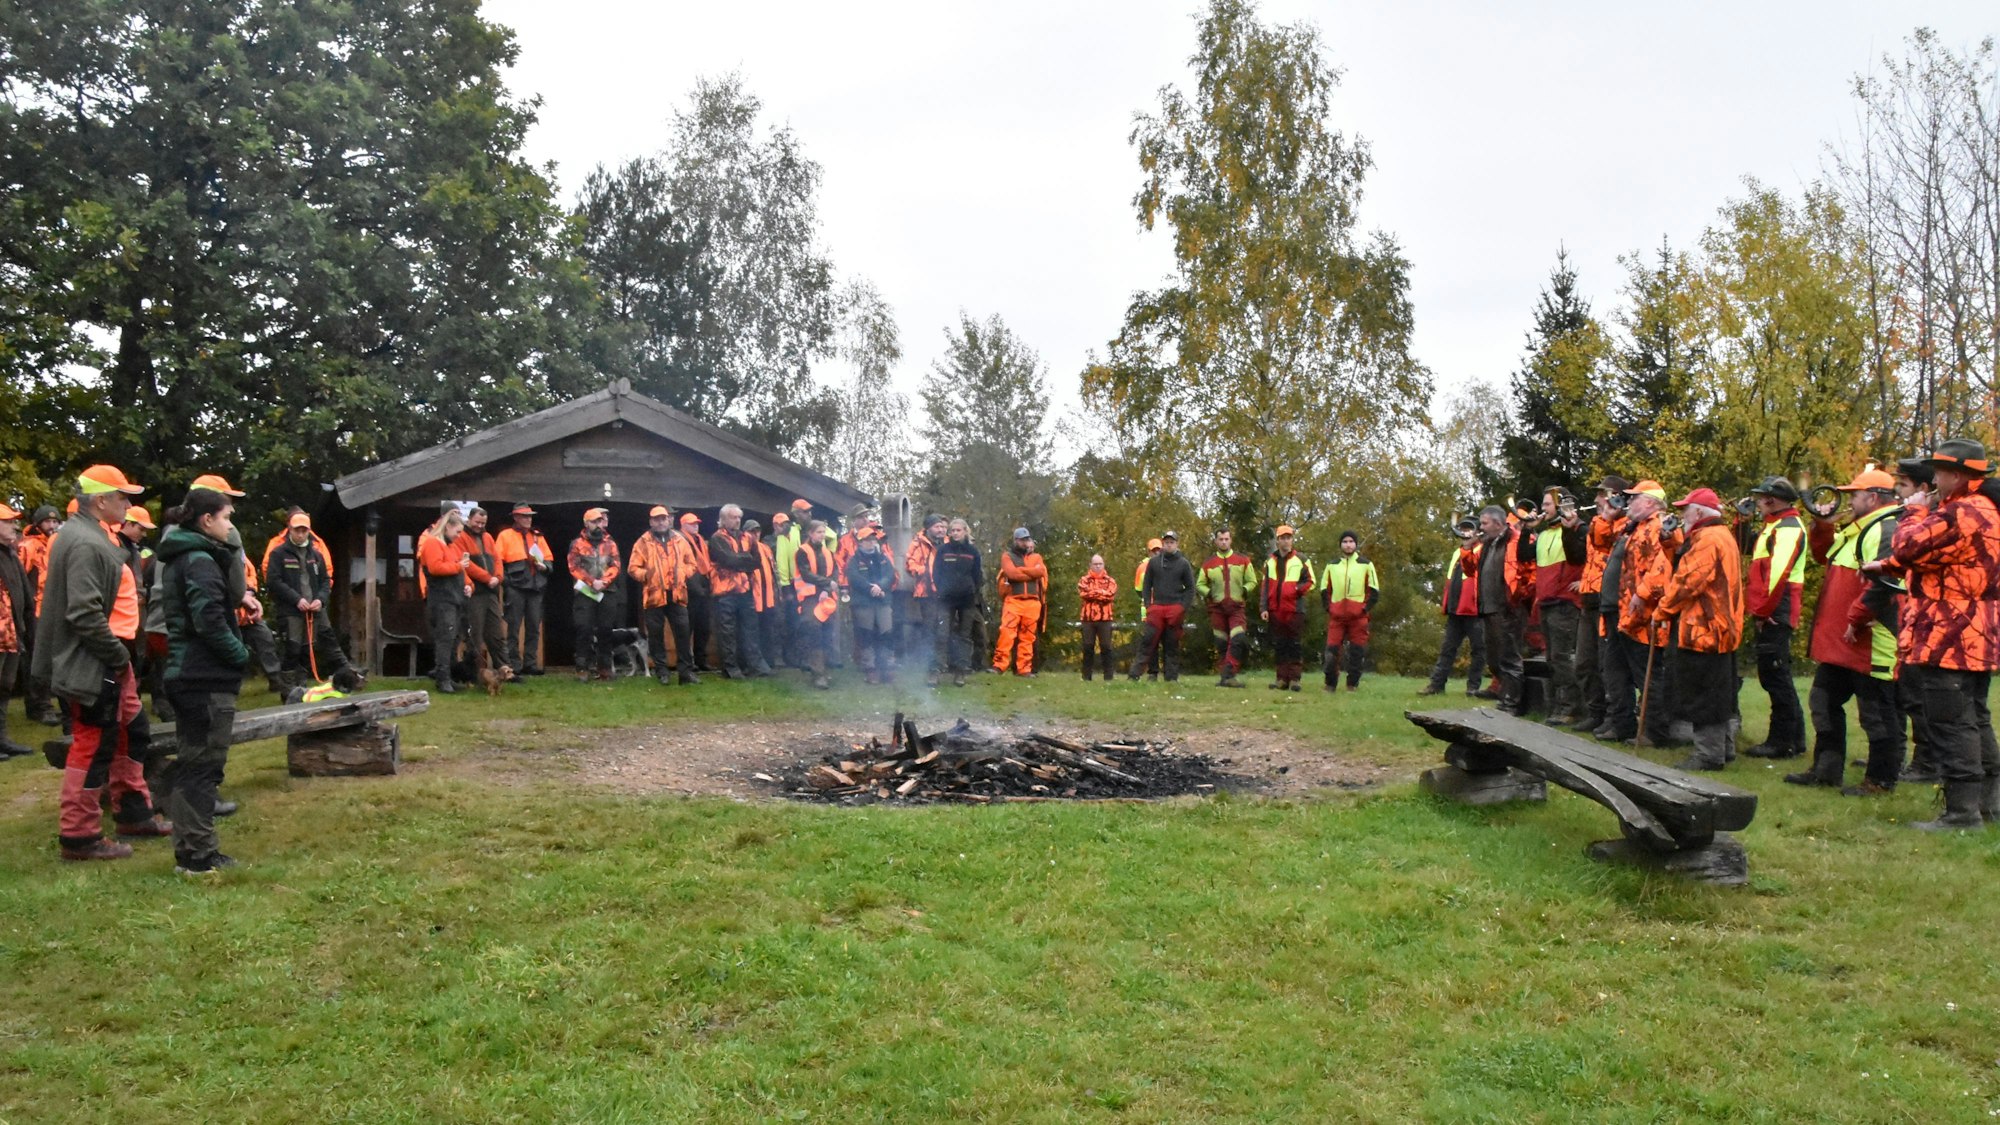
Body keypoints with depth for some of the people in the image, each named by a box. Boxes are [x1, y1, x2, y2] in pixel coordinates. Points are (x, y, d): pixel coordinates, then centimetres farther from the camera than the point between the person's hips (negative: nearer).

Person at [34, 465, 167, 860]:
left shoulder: (94, 536, 14)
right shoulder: (85, 543, -19)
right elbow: (84, 613, -26)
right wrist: (116, 654, -17)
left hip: (109, 661, 11)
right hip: (92, 664, -11)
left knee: (131, 732, 19)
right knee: (93, 746, -3)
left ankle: (133, 813, 30)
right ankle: (79, 836, 6)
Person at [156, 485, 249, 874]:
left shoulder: (178, 558, 16)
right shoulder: (201, 560, -15)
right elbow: (209, 620, -23)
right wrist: (240, 653, -11)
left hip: (185, 674, 10)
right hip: (208, 679, -10)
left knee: (189, 764, 14)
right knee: (204, 765, -4)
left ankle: (189, 849, 22)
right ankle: (198, 854, 1)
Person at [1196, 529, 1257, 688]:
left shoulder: (1243, 560, 6)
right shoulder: (1208, 563, 7)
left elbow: (1252, 581, 11)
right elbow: (1199, 584, 14)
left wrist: (1245, 589, -9)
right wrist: (1208, 593, -6)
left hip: (1237, 607, -1)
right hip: (1217, 608, 1)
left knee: (1238, 640, -17)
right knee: (1221, 644, 6)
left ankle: (1228, 675, -18)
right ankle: (1225, 675, 15)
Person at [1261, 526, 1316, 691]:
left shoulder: (1300, 560, 5)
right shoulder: (1270, 562, 15)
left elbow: (1312, 582, 4)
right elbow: (1265, 586, 13)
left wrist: (1298, 588, -14)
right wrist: (1264, 608, 5)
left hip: (1295, 608, -3)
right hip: (1275, 609, 3)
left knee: (1295, 645, -3)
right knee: (1280, 645, 6)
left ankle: (1294, 678, 0)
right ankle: (1282, 679, 11)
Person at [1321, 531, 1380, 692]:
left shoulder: (1366, 565, 6)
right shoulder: (1332, 566, 12)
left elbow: (1374, 590, 5)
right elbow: (1324, 589, 16)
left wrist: (1366, 608, -4)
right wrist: (1329, 608, 4)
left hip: (1358, 616, -1)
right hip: (1336, 616, 1)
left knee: (1357, 651, 0)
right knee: (1332, 649, -3)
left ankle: (1353, 684, 9)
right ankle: (1330, 684, 6)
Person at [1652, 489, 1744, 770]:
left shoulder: (1706, 539, -17)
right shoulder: (1723, 536, 18)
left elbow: (1687, 582, -20)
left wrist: (1662, 611, -12)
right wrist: (1672, 545, 7)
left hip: (1702, 629, -11)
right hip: (1722, 628, 11)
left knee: (1703, 694, -6)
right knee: (1717, 692, 17)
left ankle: (1708, 754, -2)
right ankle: (1723, 747, 25)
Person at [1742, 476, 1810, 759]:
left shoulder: (1788, 528, -13)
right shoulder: (1774, 526, 20)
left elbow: (1778, 573, -22)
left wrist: (1762, 611, -18)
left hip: (1776, 614, -10)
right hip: (1772, 615, 10)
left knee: (1775, 675, -6)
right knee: (1773, 675, 14)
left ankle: (1783, 742, -1)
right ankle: (1794, 738, 22)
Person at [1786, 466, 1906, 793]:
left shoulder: (1885, 531, -17)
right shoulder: (1858, 531, 17)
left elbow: (1885, 582, -30)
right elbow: (1825, 556, 30)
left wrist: (1857, 618, -25)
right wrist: (1821, 525, 14)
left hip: (1870, 645, -11)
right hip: (1840, 643, 11)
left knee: (1877, 713, 0)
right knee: (1824, 702, 18)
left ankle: (1881, 779, 10)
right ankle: (1827, 769, 27)